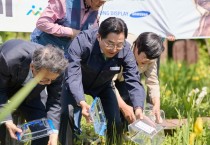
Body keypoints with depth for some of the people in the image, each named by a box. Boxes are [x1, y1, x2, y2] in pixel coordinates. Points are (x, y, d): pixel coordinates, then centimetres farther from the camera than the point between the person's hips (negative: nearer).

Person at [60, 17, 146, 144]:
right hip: (76, 85, -3)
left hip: (103, 86, 3)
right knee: (69, 117, -22)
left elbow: (134, 81, -29)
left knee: (116, 122, -3)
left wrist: (138, 108, -47)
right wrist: (82, 102, -59)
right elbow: (73, 76, -44)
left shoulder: (125, 50, -29)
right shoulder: (82, 42, -39)